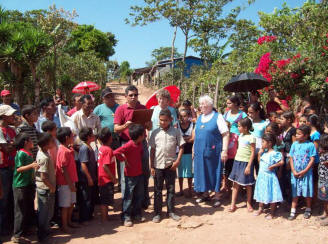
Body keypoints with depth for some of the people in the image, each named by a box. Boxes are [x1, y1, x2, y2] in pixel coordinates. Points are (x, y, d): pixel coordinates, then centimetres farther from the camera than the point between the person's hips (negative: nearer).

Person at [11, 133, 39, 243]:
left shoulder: (29, 154, 12)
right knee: (21, 211, -4)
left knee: (30, 210, 14)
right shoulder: (21, 153, -14)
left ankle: (26, 230, 26)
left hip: (29, 185, 9)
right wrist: (31, 166, -31)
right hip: (20, 186, -9)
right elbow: (18, 168, -21)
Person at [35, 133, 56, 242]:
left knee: (43, 212, 21)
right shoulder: (44, 158, -25)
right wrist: (52, 187, -15)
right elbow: (43, 177, -26)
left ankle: (45, 230, 35)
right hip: (46, 189, -9)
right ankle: (43, 236, 15)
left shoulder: (41, 152, 3)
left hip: (43, 188, 9)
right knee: (46, 213, 3)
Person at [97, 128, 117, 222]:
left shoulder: (101, 148, 6)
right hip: (107, 179, -9)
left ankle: (105, 217, 29)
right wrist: (113, 178, -19)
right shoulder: (108, 150, -20)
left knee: (104, 200, 18)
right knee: (105, 201, 0)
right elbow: (105, 166, -26)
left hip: (102, 178, 9)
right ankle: (104, 219, 8)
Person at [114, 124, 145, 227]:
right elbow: (116, 152, -30)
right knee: (128, 197, 1)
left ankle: (137, 214, 29)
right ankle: (126, 217, 11)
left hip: (139, 174, 8)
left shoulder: (140, 144, 2)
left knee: (139, 196, 15)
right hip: (130, 175, -8)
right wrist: (124, 160, -18)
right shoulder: (129, 145, -22)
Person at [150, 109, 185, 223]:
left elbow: (181, 147, 1)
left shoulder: (175, 132, -2)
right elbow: (152, 150, 3)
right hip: (158, 165, 1)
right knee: (158, 190, 8)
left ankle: (171, 211, 22)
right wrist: (151, 166, 1)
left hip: (171, 165, 0)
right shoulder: (155, 133, 1)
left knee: (171, 189, 9)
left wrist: (177, 161, -9)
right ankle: (157, 213, 17)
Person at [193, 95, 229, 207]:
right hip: (200, 152, 6)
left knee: (214, 173, 3)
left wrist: (224, 150, -17)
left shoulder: (218, 117, -7)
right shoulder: (200, 118, 12)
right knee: (202, 172, 11)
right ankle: (205, 194, 27)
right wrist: (194, 148, 14)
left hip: (213, 151, -5)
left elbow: (225, 134, -11)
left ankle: (216, 197, 16)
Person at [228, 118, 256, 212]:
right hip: (237, 161, 6)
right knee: (235, 183, 6)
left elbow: (253, 152, -13)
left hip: (246, 162, -6)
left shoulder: (251, 138, -12)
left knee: (248, 184, 6)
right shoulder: (241, 135, 8)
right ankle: (233, 204, 10)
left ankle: (249, 203, 22)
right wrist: (236, 160, 12)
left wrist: (249, 166, -16)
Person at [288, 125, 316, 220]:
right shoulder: (294, 144, 2)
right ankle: (293, 211, 14)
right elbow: (291, 158, 4)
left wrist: (304, 171, -14)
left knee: (307, 192, 9)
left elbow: (312, 160, -9)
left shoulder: (310, 145, -8)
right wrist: (294, 171, -6)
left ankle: (308, 209, 29)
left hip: (306, 173, -3)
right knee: (295, 192, 8)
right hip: (295, 173, 3)